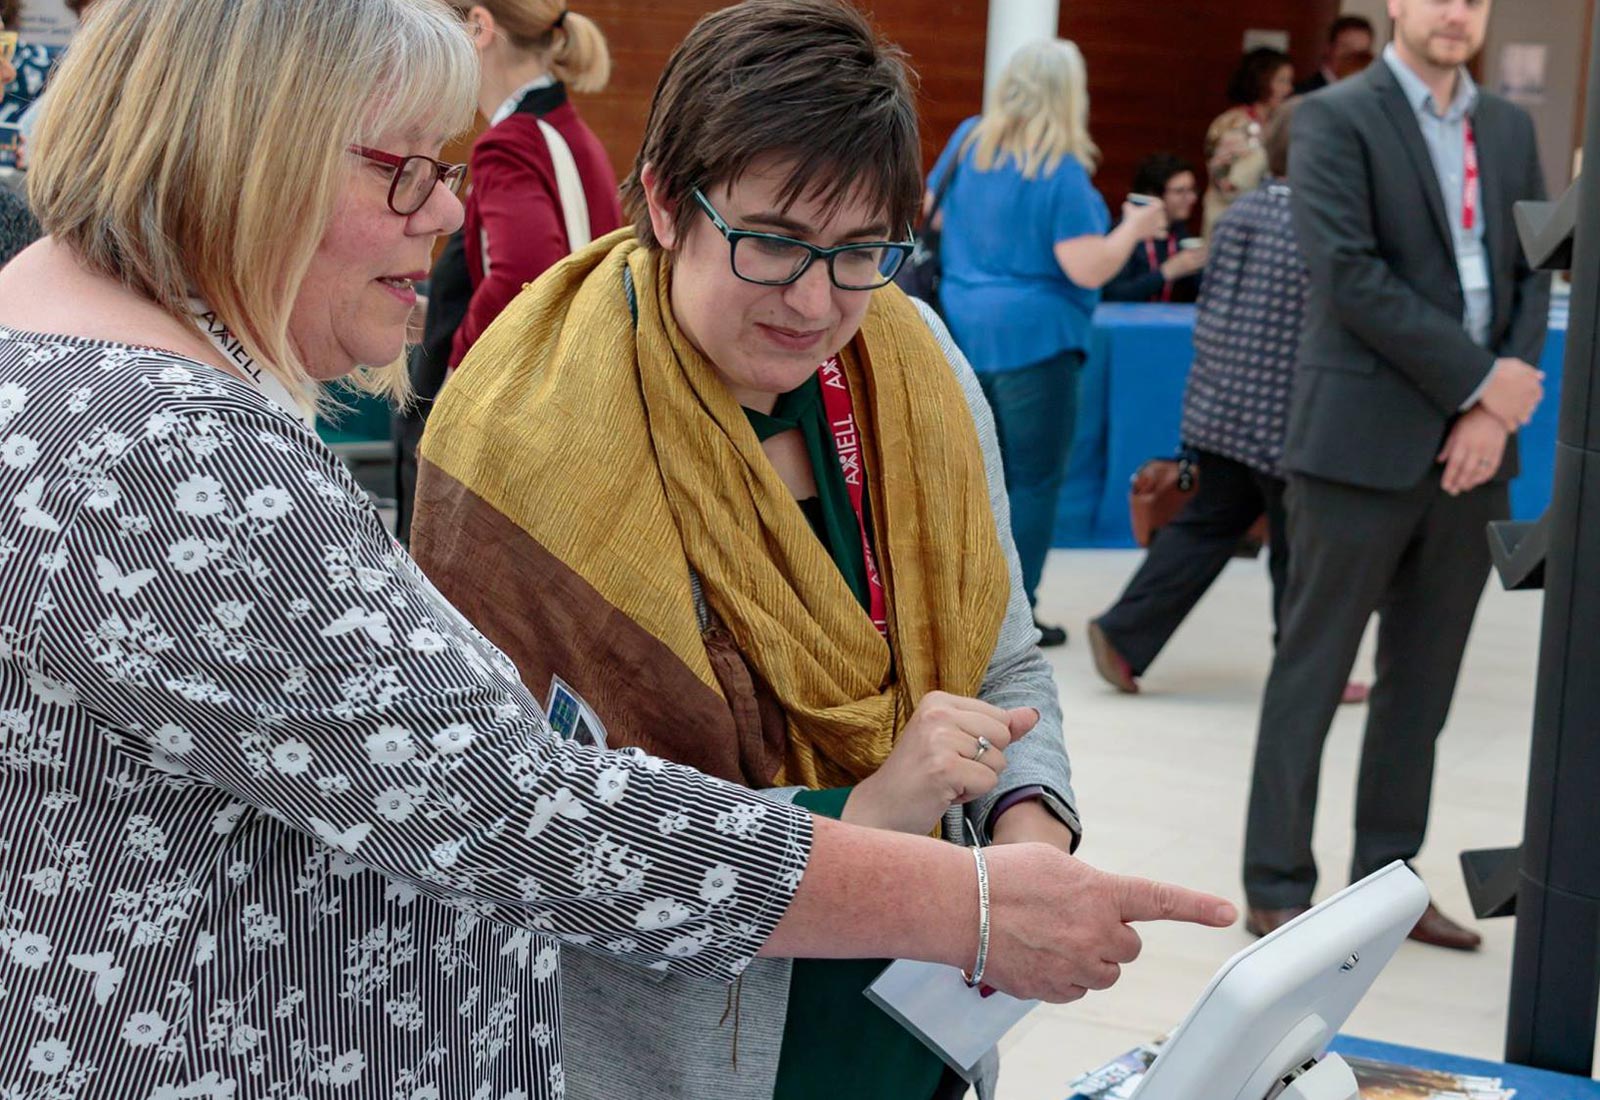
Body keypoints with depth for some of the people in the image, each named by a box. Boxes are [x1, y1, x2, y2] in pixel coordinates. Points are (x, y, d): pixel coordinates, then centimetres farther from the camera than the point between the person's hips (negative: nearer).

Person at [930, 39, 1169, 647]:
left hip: (962, 329, 7)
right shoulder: (1063, 170, -14)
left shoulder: (968, 140, 5)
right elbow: (1088, 269, -17)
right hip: (1030, 337, -7)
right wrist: (1133, 229, -1)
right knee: (1035, 482, 3)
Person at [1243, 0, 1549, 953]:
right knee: (1313, 671, 1)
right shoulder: (1336, 119, -4)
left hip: (1471, 445, 6)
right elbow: (1349, 274, -14)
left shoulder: (1512, 129, 14)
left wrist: (1495, 410, -5)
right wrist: (1479, 378, -13)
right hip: (1364, 438, -6)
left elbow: (1534, 275, 10)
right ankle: (1279, 888, 9)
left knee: (1424, 679, 10)